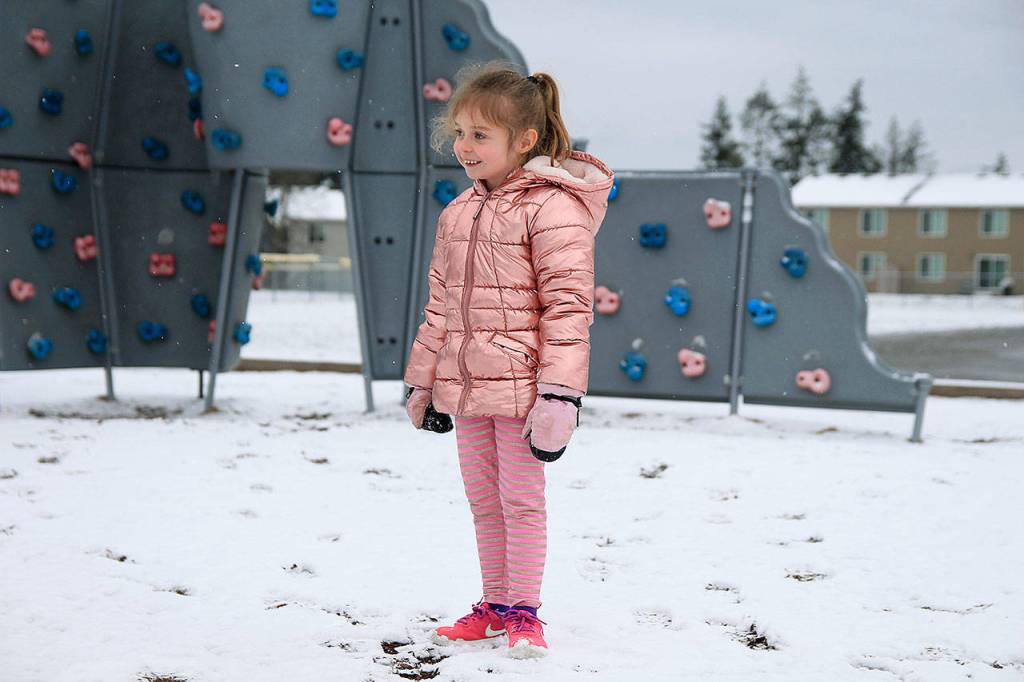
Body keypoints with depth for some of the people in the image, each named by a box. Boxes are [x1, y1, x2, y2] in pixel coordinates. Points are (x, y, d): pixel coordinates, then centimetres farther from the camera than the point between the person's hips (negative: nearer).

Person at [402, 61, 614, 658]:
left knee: (521, 499, 1)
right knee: (483, 498, 15)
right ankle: (495, 606, 27)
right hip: (467, 383, 7)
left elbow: (567, 305, -17)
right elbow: (440, 303, 17)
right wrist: (423, 380, 18)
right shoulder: (460, 212, 11)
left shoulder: (553, 207, -12)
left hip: (519, 381, -7)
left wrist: (560, 395, -22)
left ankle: (523, 612, 14)